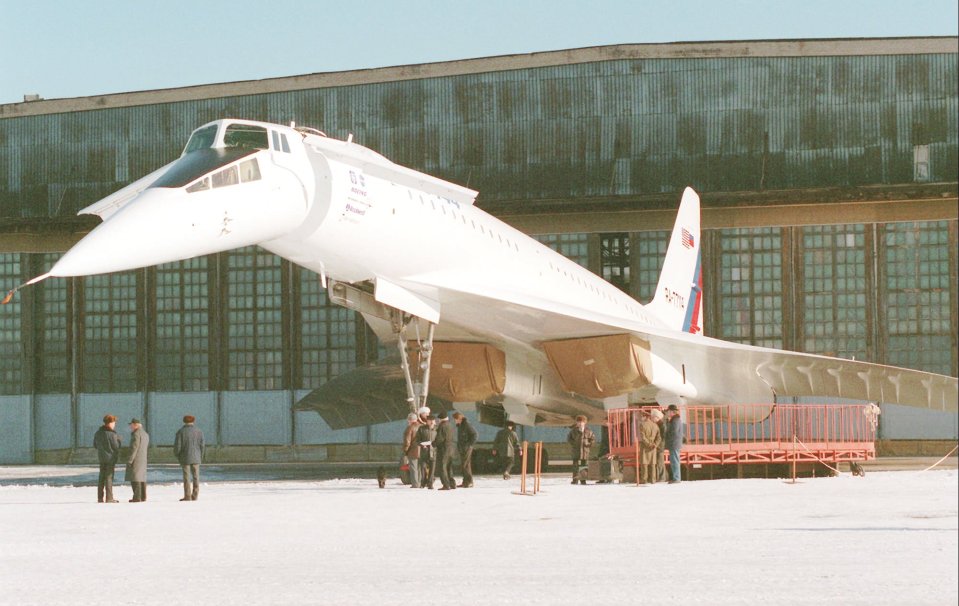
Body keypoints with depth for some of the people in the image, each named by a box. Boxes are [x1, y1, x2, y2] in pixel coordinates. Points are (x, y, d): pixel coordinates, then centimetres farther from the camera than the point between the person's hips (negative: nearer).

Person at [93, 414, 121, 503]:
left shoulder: (98, 433, 5)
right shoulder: (112, 434, -17)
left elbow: (95, 445, 11)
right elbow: (116, 447, -13)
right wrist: (118, 440, 6)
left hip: (101, 457, 6)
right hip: (111, 457, -6)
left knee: (101, 477, 11)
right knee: (109, 477, -3)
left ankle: (100, 497, 12)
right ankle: (109, 498, -2)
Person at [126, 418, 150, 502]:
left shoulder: (136, 434, -13)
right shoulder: (145, 434, 16)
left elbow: (134, 448, -18)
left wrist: (129, 460, -18)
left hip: (136, 460, -9)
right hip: (143, 459, 9)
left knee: (135, 478, -9)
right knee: (142, 478, 11)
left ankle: (137, 497, -13)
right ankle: (143, 497, 11)